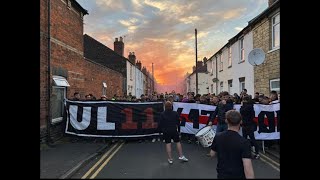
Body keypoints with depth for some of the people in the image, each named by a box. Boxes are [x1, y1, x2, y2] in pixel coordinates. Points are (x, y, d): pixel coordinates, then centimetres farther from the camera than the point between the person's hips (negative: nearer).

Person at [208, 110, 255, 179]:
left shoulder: (218, 137, -10)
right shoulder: (244, 142, -22)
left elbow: (212, 154, 6)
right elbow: (247, 168, -25)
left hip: (222, 175, 3)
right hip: (238, 176, -3)